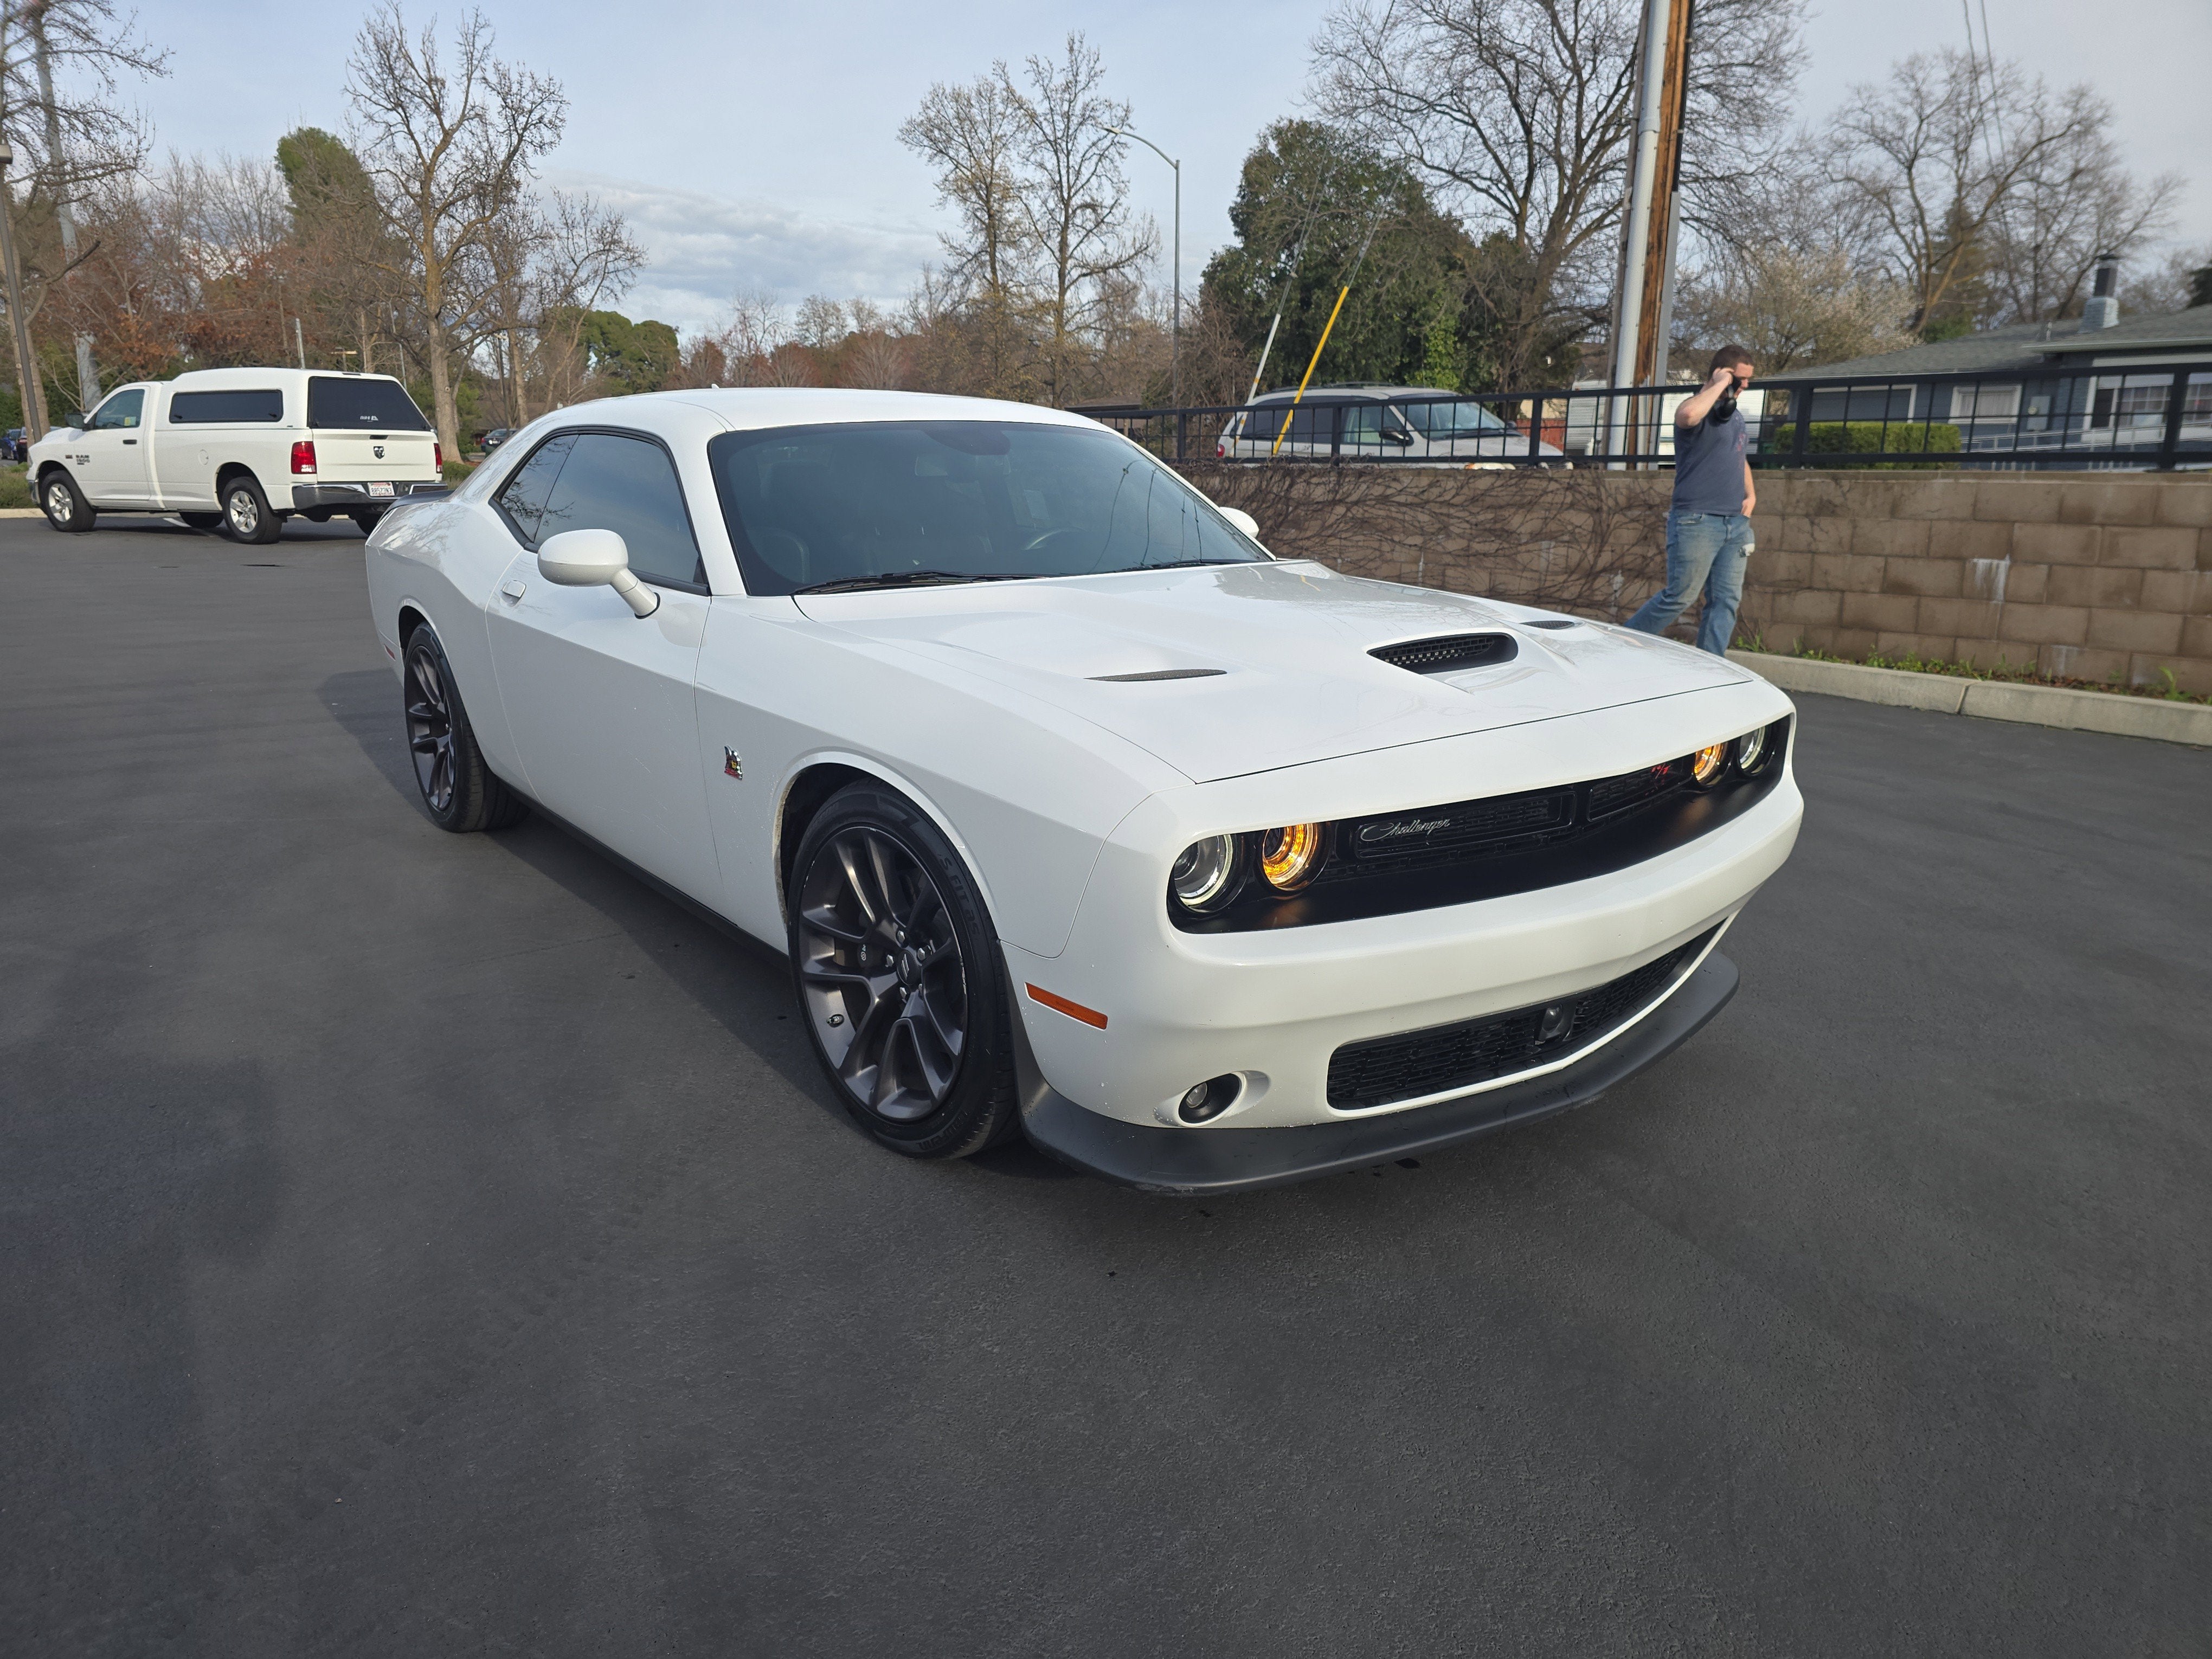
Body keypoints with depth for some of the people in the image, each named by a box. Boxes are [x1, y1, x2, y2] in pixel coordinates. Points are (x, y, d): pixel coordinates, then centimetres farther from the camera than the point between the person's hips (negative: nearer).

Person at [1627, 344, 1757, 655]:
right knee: (1680, 596, -8)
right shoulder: (1701, 409, -7)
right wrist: (1721, 384, -19)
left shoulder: (1736, 415, 20)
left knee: (1726, 601, 2)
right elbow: (1688, 415, -35)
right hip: (1697, 520, -8)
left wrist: (1750, 494, 18)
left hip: (1736, 522, 8)